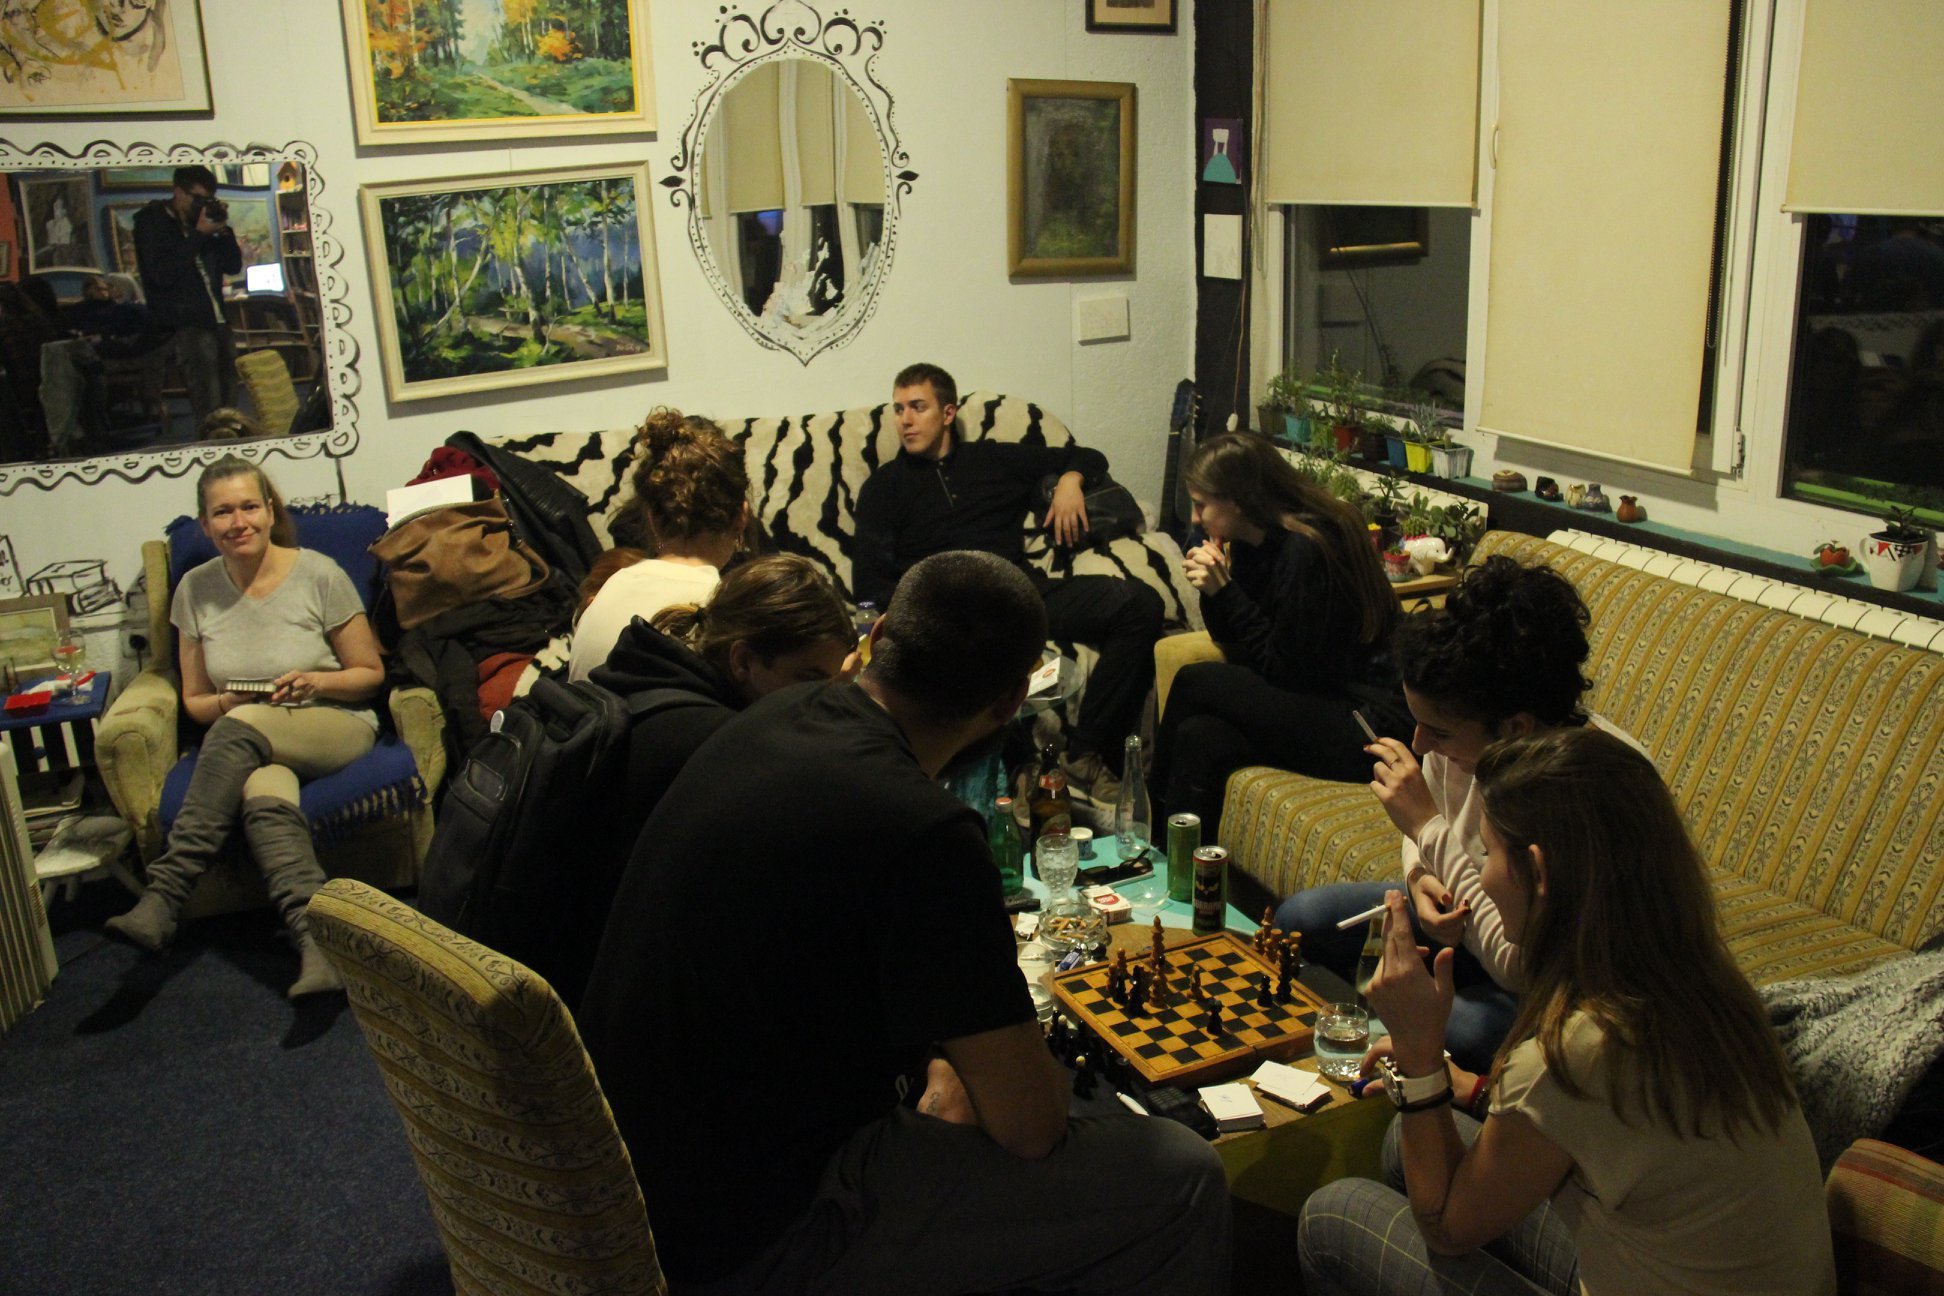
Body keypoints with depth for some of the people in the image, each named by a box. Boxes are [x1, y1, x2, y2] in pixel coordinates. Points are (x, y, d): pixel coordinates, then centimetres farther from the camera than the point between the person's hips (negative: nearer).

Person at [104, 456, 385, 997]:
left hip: (337, 727, -2)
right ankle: (316, 944, -49)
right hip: (253, 747, 2)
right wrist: (224, 703, -9)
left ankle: (162, 898, -34)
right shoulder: (196, 590, 7)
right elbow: (194, 700, 14)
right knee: (265, 797, -37)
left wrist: (316, 681, -16)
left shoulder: (318, 575, -3)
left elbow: (370, 675, 4)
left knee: (240, 728, -35)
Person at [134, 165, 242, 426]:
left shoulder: (200, 223, 16)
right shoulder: (152, 222, -1)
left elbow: (234, 266, 17)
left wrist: (223, 230, 2)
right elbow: (162, 274, -15)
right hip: (187, 328, -7)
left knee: (229, 408, 5)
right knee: (210, 416, -14)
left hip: (218, 323, 7)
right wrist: (198, 235, -14)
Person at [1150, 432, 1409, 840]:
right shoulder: (1255, 543, 8)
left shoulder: (1305, 550, -19)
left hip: (1366, 726, -8)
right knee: (1200, 737, -15)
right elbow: (1234, 644, 13)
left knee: (1194, 682, -13)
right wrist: (1214, 588, -4)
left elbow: (1285, 671, -15)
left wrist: (1225, 591, -15)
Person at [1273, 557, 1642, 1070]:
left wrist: (1429, 828, -33)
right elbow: (1429, 825, 8)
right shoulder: (1464, 729, -17)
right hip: (1468, 917, 6)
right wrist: (1422, 879, -16)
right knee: (1302, 917, -7)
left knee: (1468, 1029, -35)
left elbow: (1523, 970, -33)